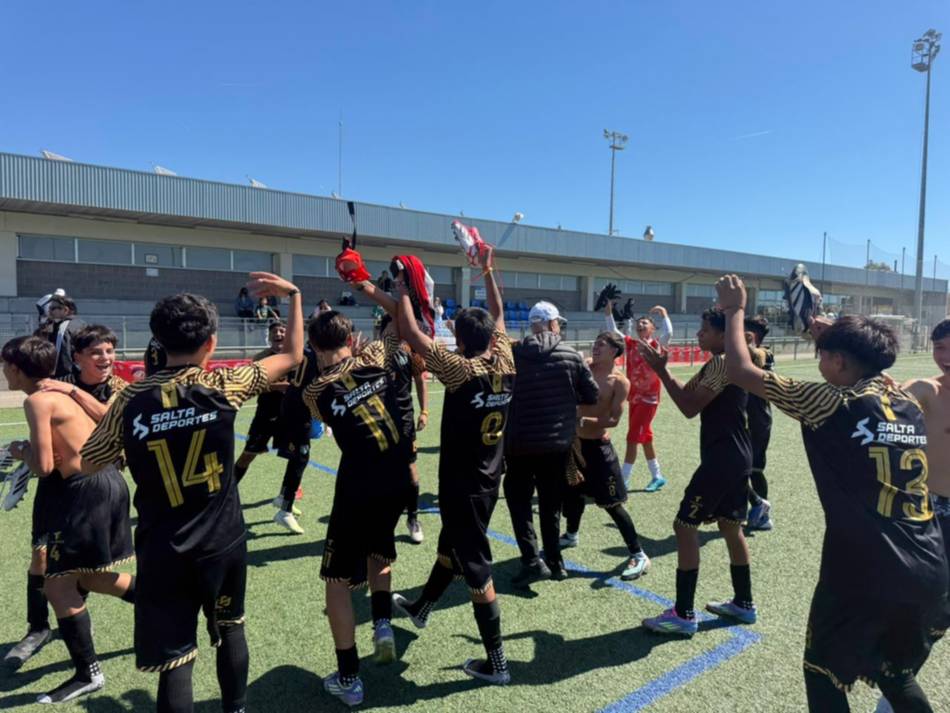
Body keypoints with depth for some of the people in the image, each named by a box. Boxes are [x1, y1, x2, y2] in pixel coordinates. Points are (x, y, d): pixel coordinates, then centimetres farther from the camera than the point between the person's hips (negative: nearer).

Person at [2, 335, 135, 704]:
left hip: (88, 490, -9)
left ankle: (88, 674, 12)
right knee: (86, 576, 22)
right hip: (107, 480, 9)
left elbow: (43, 467, -17)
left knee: (58, 583, 2)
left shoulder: (37, 400, -13)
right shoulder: (63, 390, 14)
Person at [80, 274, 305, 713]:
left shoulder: (131, 400, -9)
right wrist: (294, 294, 7)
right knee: (230, 628, 24)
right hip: (223, 541, 1)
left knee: (174, 659, 7)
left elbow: (87, 463, 6)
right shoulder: (222, 386, -12)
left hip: (163, 550, 0)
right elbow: (292, 356, 0)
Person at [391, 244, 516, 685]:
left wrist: (402, 293, -8)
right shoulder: (505, 365, -5)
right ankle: (421, 607, 49)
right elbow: (498, 315, 10)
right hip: (489, 481, 8)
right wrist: (488, 272, 15)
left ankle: (496, 663, 12)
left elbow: (411, 334, -21)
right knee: (451, 545, 26)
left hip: (462, 486, -8)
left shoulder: (460, 370, -23)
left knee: (476, 566, 2)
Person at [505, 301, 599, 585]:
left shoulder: (512, 354, -3)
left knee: (519, 500, 11)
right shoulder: (571, 356, -3)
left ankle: (533, 560, -1)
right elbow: (592, 396, 2)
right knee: (551, 503, 16)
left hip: (519, 442, -1)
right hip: (558, 443, 1)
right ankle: (554, 562, 22)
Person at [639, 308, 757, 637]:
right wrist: (662, 367, 1)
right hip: (735, 457, 11)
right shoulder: (717, 364, 14)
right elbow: (687, 391, 14)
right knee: (730, 526, 18)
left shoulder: (723, 363, -17)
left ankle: (683, 615, -2)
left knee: (685, 525, -7)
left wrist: (660, 370, -17)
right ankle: (744, 604, 31)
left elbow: (690, 407, -21)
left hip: (721, 459, -11)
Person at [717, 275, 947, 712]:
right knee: (896, 677, 28)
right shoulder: (909, 402, 7)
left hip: (863, 575, -6)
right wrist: (834, 336, 32)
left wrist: (735, 310, 5)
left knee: (824, 675, 16)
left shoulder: (833, 401, -10)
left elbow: (741, 371, -7)